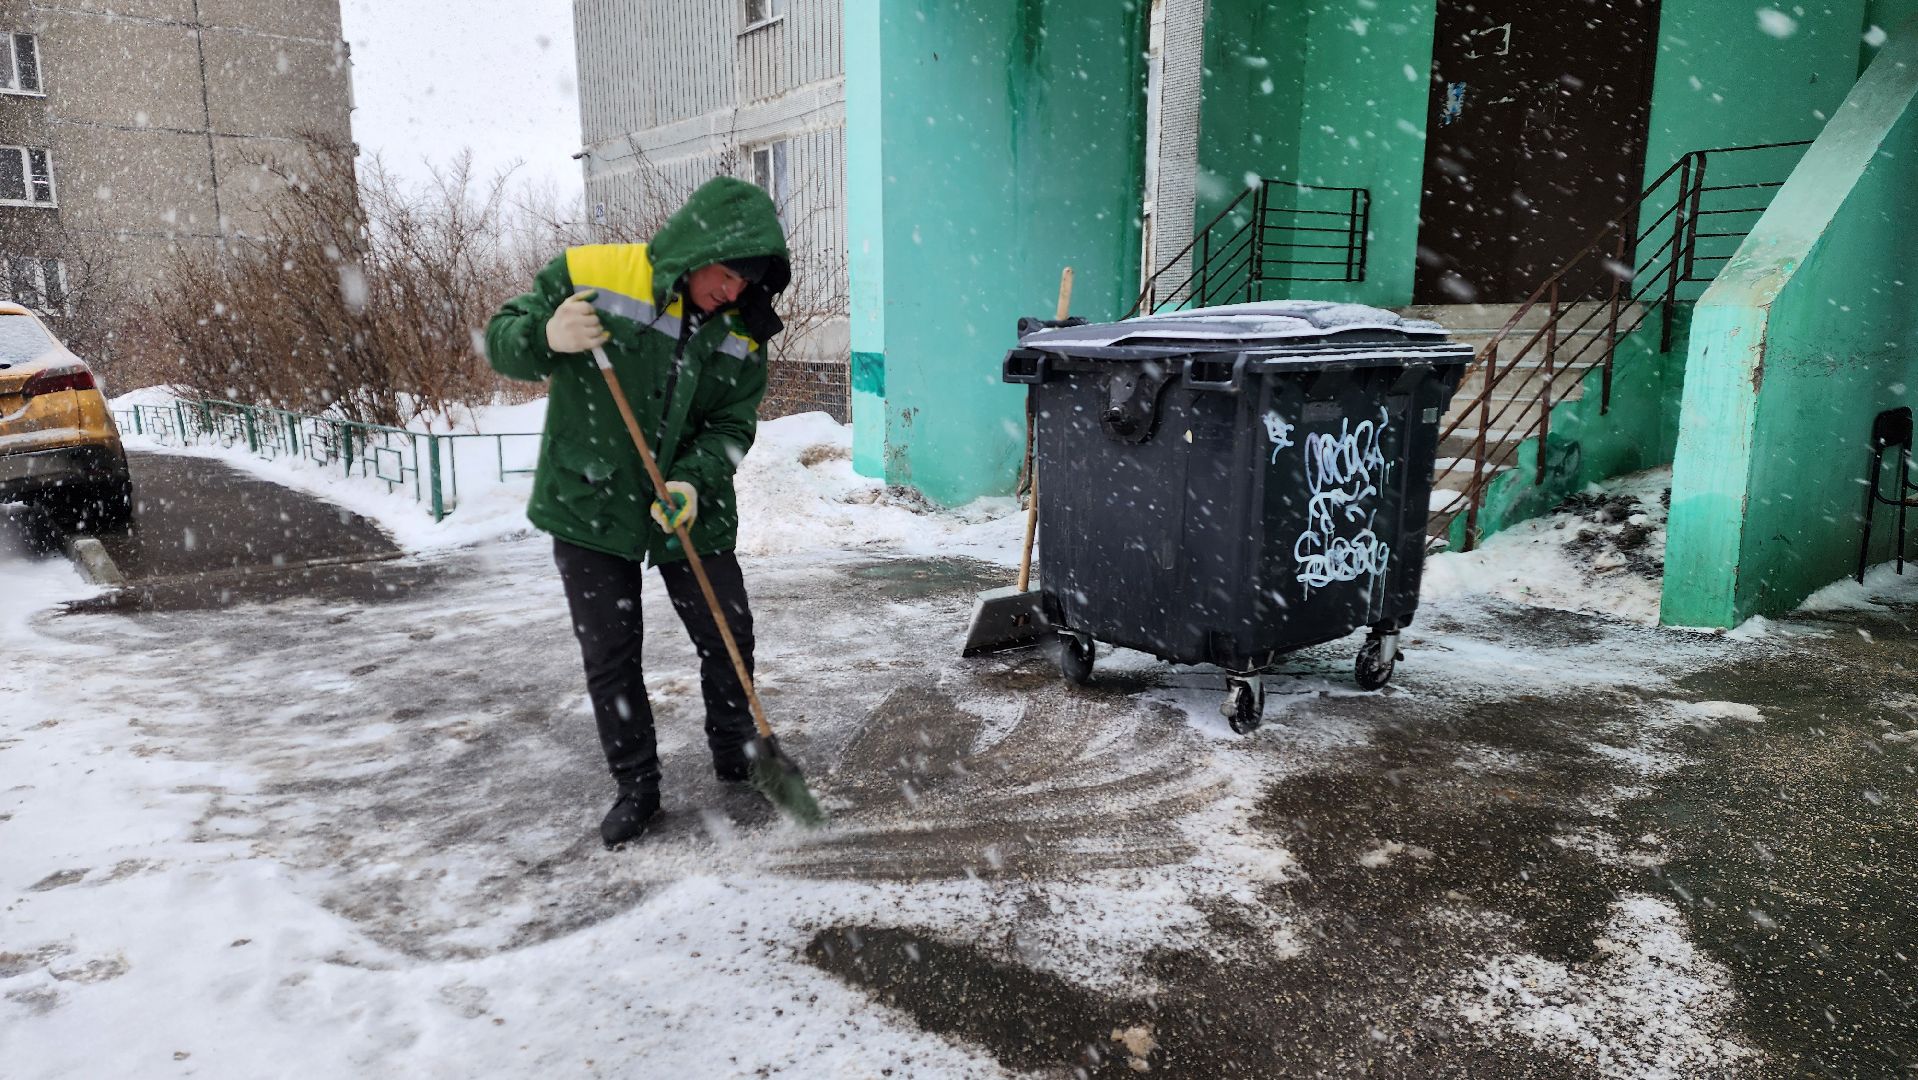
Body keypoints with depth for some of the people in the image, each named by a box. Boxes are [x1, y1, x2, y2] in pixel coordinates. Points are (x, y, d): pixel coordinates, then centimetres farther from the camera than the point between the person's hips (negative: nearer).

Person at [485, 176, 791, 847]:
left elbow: (733, 423, -3)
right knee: (609, 658, 4)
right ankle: (636, 786, 22)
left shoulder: (741, 333, -3)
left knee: (729, 637, 8)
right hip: (590, 507, -2)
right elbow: (502, 340, -7)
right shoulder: (589, 274, -12)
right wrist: (547, 338, -31)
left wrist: (693, 481, -22)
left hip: (692, 510, 3)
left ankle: (735, 755, 33)